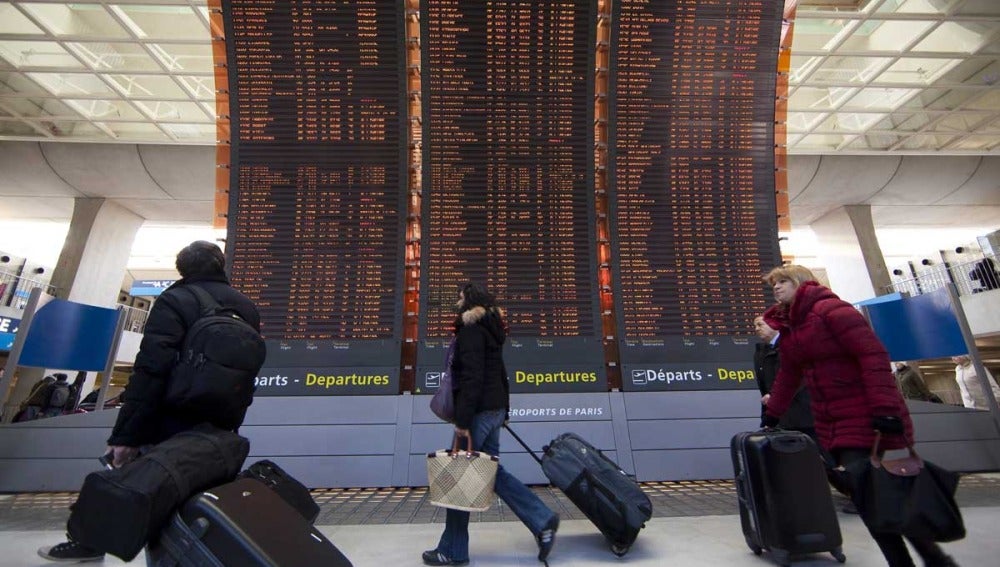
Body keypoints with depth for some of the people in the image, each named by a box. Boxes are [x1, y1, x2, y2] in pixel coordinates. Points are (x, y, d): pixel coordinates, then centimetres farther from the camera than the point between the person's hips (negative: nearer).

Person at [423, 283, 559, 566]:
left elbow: (472, 377, -22)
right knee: (492, 470, 16)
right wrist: (503, 410, 23)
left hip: (479, 411, -10)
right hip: (494, 409, 10)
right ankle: (543, 522, 17)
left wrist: (462, 420, -21)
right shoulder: (489, 329, 16)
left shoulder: (470, 329, -13)